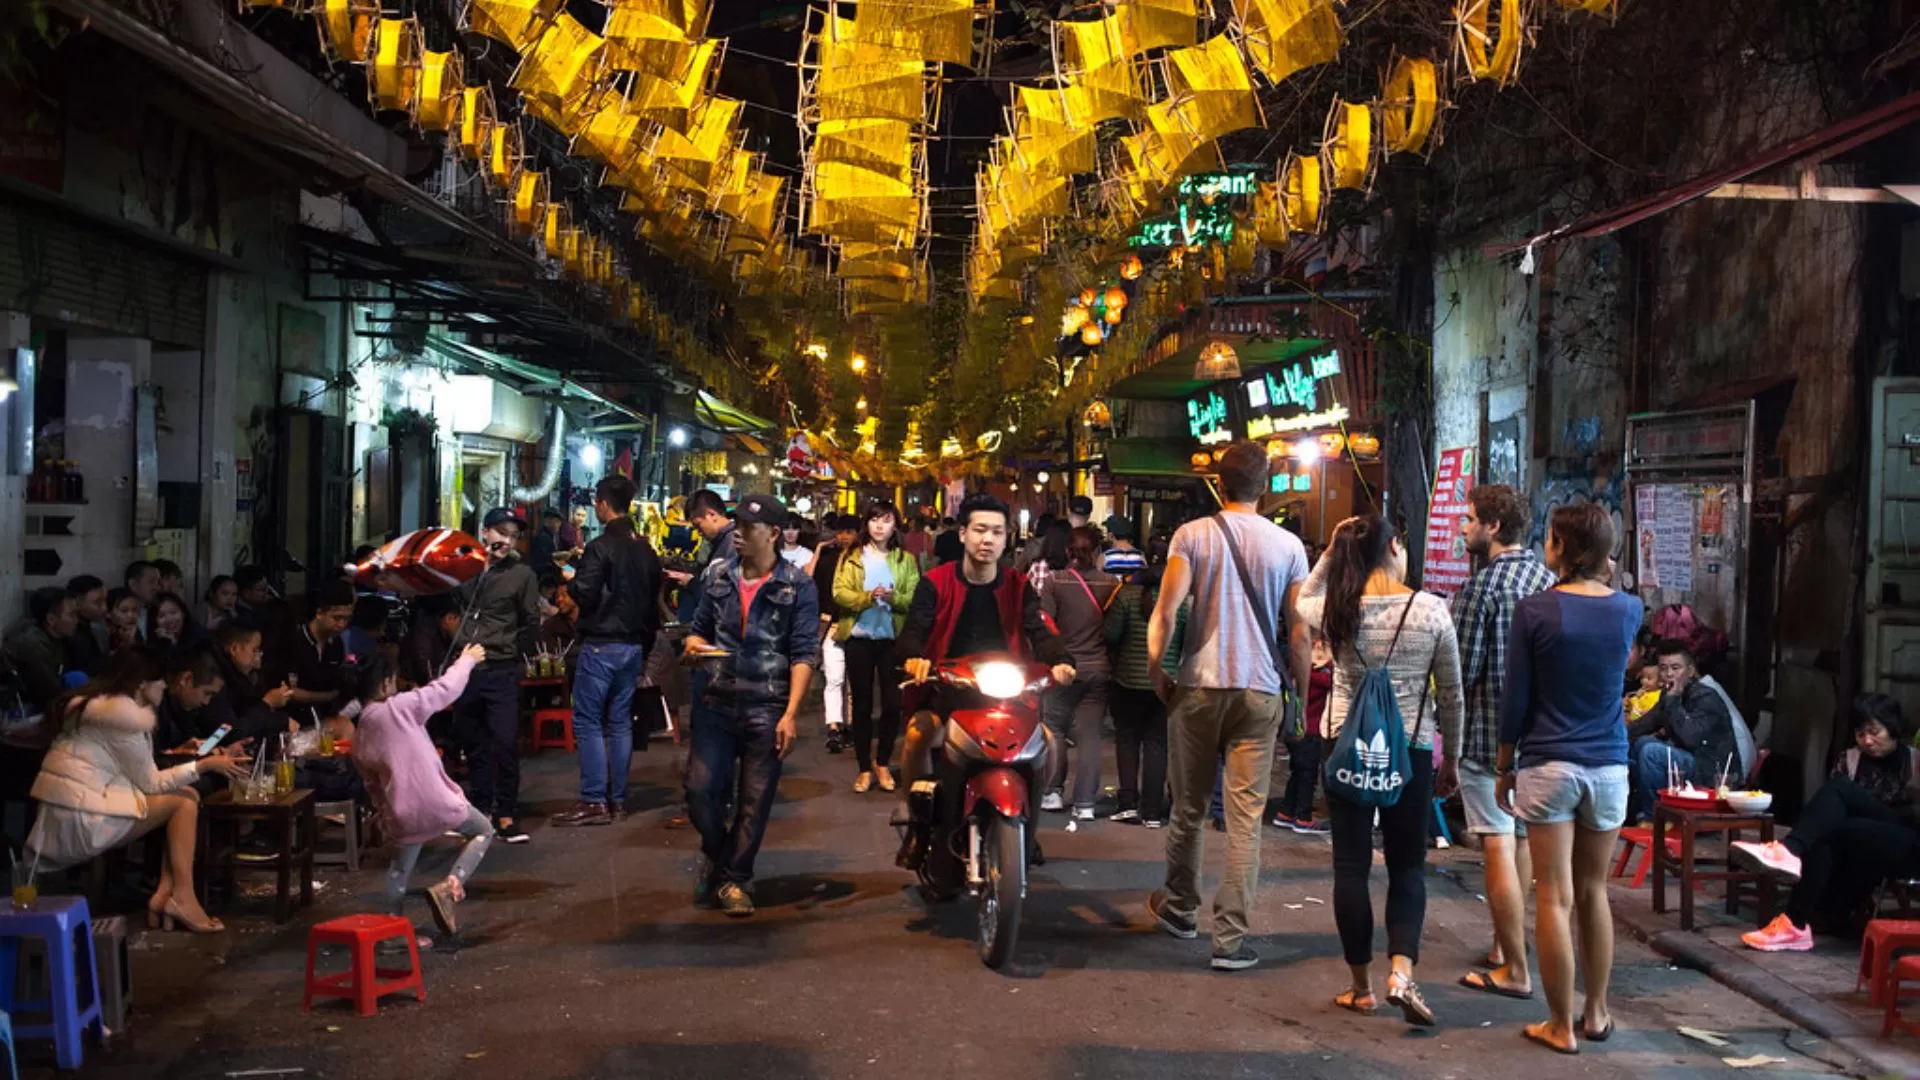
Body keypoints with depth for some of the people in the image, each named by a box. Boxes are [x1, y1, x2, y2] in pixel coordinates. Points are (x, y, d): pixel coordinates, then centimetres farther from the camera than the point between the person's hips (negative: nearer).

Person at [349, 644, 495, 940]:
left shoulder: (359, 737, 8)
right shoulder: (398, 707, -12)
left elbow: (373, 784, 17)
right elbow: (444, 689, -4)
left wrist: (385, 812, 32)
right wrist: (466, 661, 13)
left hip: (402, 812, 6)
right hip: (435, 800, -6)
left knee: (401, 866, 27)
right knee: (483, 830, 17)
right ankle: (448, 887, -2)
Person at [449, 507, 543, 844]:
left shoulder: (522, 575, -1)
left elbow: (531, 623, 4)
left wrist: (514, 654, 1)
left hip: (501, 673, -3)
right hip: (463, 669, 3)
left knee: (505, 744, -8)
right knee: (474, 745, 11)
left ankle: (506, 815, 1)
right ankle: (480, 810, 20)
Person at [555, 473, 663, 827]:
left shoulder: (601, 546, -14)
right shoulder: (647, 549, 11)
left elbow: (584, 595, -19)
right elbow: (654, 601, 16)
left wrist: (570, 582, 3)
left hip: (601, 645, -7)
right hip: (634, 645, 7)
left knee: (587, 722, -3)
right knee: (620, 722, 11)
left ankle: (594, 801, -7)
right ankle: (617, 798, 13)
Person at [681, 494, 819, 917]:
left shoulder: (798, 586, -3)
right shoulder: (716, 575, 9)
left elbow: (804, 654, -6)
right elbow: (699, 627, 19)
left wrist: (791, 714, -13)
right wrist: (695, 643, -6)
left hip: (768, 708, -3)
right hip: (718, 702, 3)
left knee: (755, 801, 4)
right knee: (700, 789, -2)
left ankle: (733, 878, 20)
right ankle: (716, 852, 27)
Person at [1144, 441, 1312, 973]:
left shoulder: (1193, 535, -3)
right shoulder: (1288, 546, 0)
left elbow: (1165, 612, -10)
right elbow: (1298, 630, 1)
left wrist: (1154, 671, 2)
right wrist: (1302, 689, 11)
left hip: (1199, 686, 0)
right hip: (1260, 691, 0)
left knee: (1188, 807, 16)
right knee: (1245, 819, 1)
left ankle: (1179, 909, 32)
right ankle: (1231, 938, 0)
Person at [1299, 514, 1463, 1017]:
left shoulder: (1336, 610, -4)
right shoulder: (1431, 610, -6)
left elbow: (1303, 600, 23)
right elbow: (1451, 695, 0)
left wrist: (1329, 552, 12)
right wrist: (1451, 758, 12)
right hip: (1411, 750, -1)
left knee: (1351, 866, 7)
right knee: (1408, 866, 11)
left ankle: (1361, 985, 14)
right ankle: (1402, 971, -6)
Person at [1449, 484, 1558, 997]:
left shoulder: (1481, 586, -16)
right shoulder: (1548, 578, 5)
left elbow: (1462, 670, -16)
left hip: (1487, 732, -8)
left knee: (1498, 847, -3)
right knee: (1521, 839, 18)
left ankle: (1514, 971, 1)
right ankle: (1504, 946, 31)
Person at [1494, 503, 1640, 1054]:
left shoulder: (1534, 610, -10)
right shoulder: (1627, 609, 1)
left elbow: (1514, 698, -6)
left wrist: (1504, 767, 5)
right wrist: (1602, 580, 16)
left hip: (1549, 765, -4)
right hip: (1608, 766, 4)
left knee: (1555, 898, 2)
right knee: (1594, 891, 16)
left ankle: (1561, 1026, 8)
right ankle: (1596, 1013, 25)